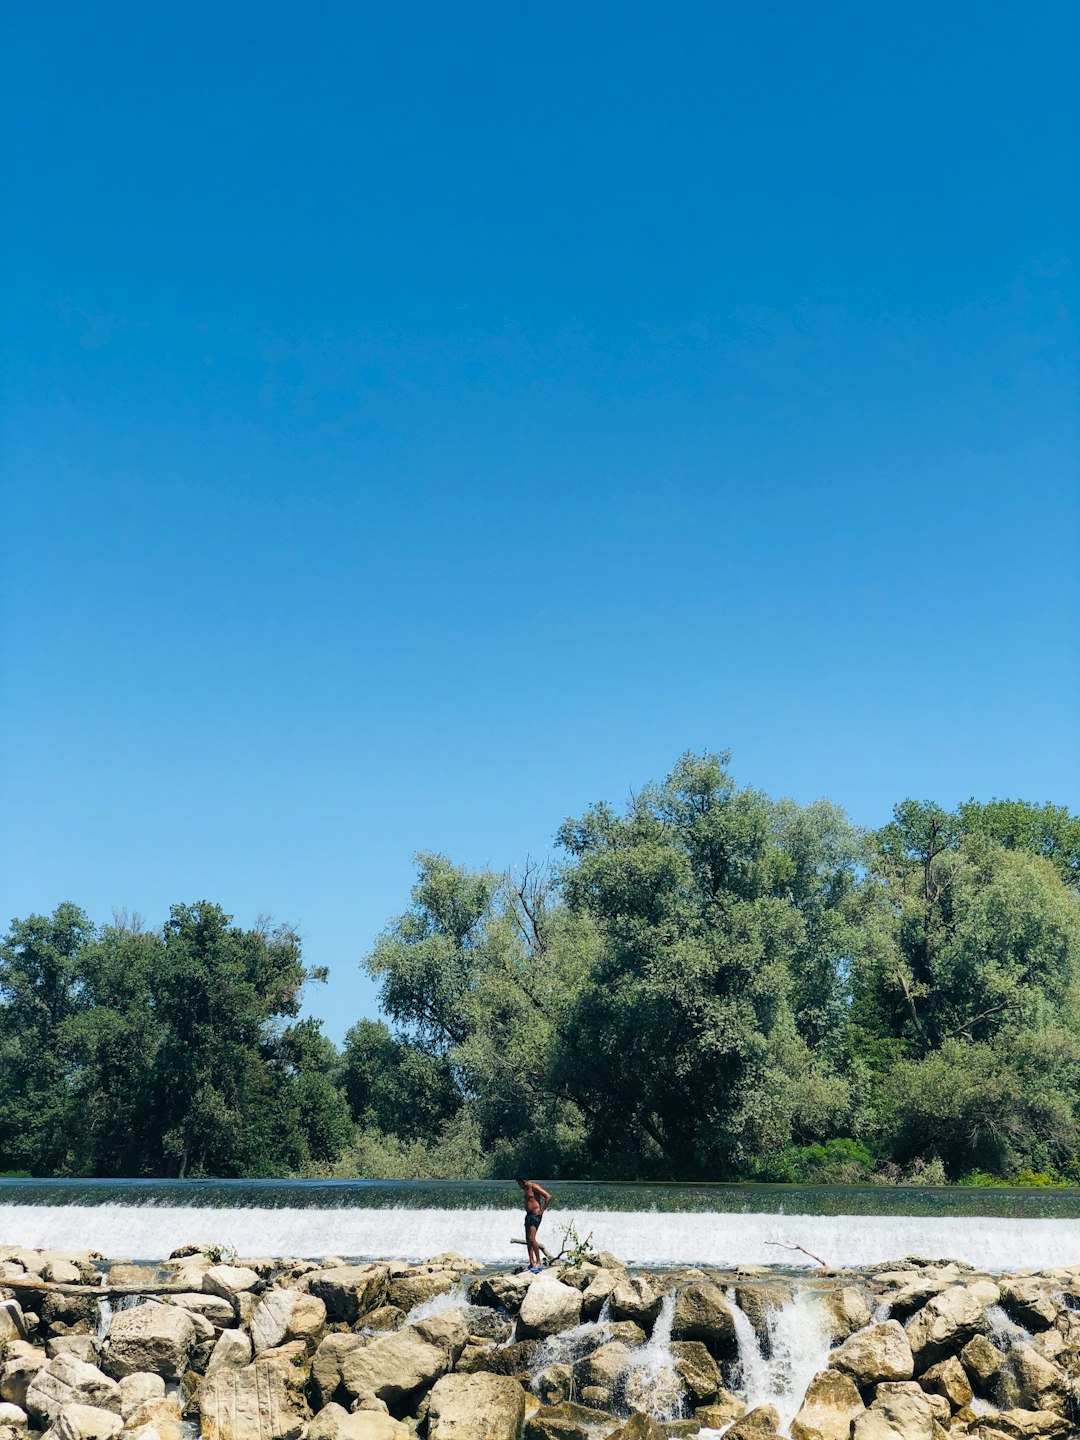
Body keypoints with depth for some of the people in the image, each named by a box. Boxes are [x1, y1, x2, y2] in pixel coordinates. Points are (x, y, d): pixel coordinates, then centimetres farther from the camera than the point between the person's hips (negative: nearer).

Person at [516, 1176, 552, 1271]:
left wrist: (542, 1211, -17)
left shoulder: (534, 1187, -11)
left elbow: (548, 1197, -17)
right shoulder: (526, 1189, 16)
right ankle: (532, 1263, 9)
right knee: (528, 1239, 7)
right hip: (529, 1215, 10)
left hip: (535, 1215, -10)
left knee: (532, 1239, -17)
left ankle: (538, 1263, -16)